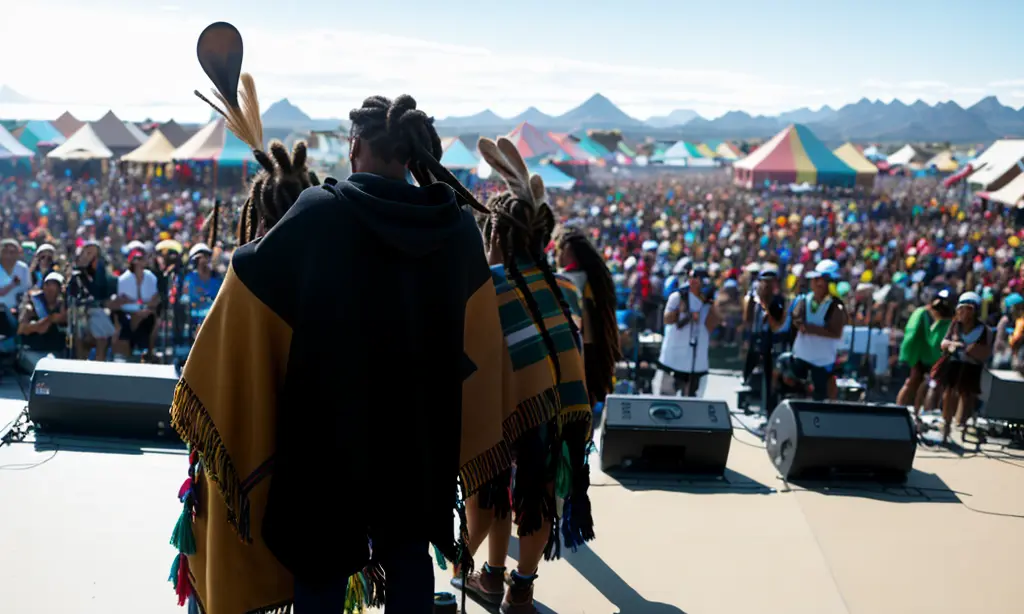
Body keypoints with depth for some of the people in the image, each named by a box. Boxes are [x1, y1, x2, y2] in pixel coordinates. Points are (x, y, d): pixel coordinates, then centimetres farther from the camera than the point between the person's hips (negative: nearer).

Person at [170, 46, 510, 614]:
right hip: (417, 424, 4)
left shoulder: (319, 212, -15)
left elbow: (250, 272, -4)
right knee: (408, 555, 17)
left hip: (331, 422, -3)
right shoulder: (455, 225, -2)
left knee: (322, 559, 11)